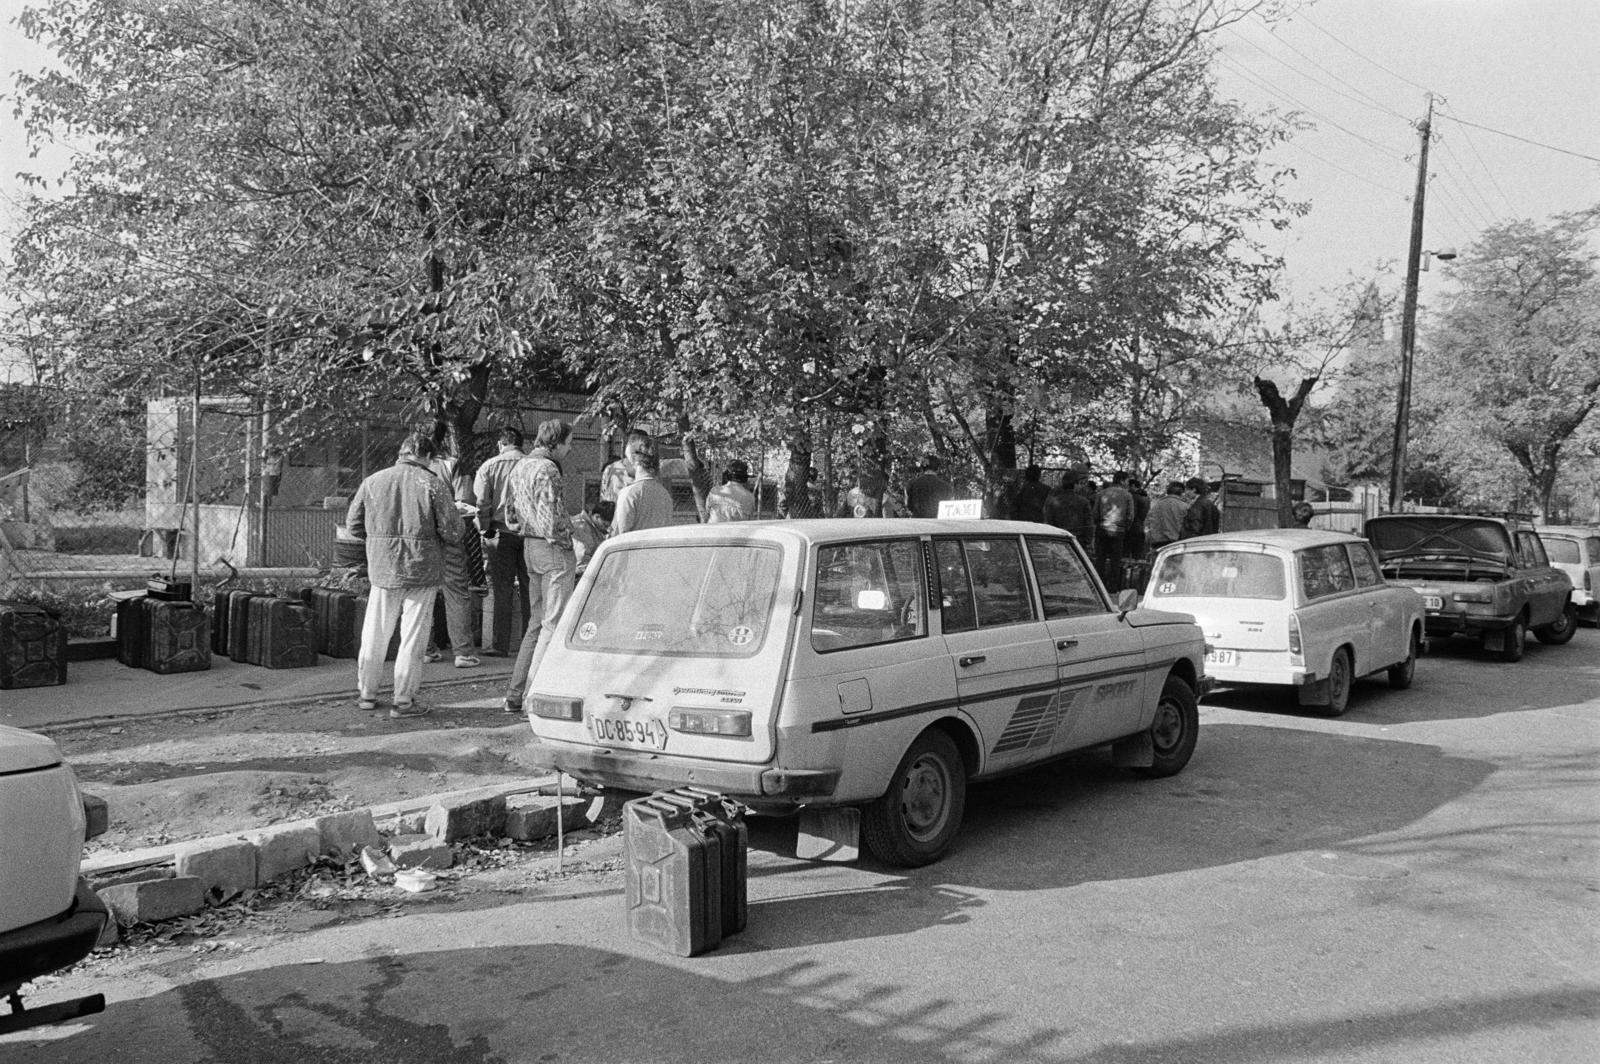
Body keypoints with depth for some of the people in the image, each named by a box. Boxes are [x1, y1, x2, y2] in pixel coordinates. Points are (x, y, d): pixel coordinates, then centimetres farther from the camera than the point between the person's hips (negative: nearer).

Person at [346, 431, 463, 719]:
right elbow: (452, 531, -11)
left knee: (375, 635, 16)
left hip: (382, 568, 3)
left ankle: (366, 693, 27)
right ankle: (403, 701, 7)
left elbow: (353, 524, 7)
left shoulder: (372, 482, 2)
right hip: (422, 569, -3)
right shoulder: (432, 484, -8)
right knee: (413, 636, 4)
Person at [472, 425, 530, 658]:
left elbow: (481, 502, -4)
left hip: (501, 532, -1)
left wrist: (485, 530, 4)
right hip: (529, 532, 1)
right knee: (529, 589, 8)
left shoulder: (489, 466, 1)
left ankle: (500, 645, 3)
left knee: (501, 590, 3)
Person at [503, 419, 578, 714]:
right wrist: (563, 542, -8)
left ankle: (515, 694, 18)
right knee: (554, 623, -5)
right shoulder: (547, 469, -15)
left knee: (537, 621, 16)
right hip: (553, 548, -10)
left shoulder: (520, 467, 16)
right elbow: (550, 516, -21)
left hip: (530, 546, 10)